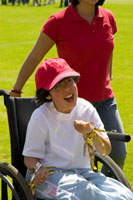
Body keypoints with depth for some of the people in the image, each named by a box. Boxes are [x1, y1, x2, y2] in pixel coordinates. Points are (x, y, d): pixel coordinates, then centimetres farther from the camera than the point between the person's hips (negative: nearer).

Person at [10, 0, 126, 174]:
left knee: (118, 153, 0)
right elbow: (34, 57, -3)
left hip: (104, 100, 5)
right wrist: (15, 91, 4)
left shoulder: (108, 18, 1)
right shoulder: (58, 22, -12)